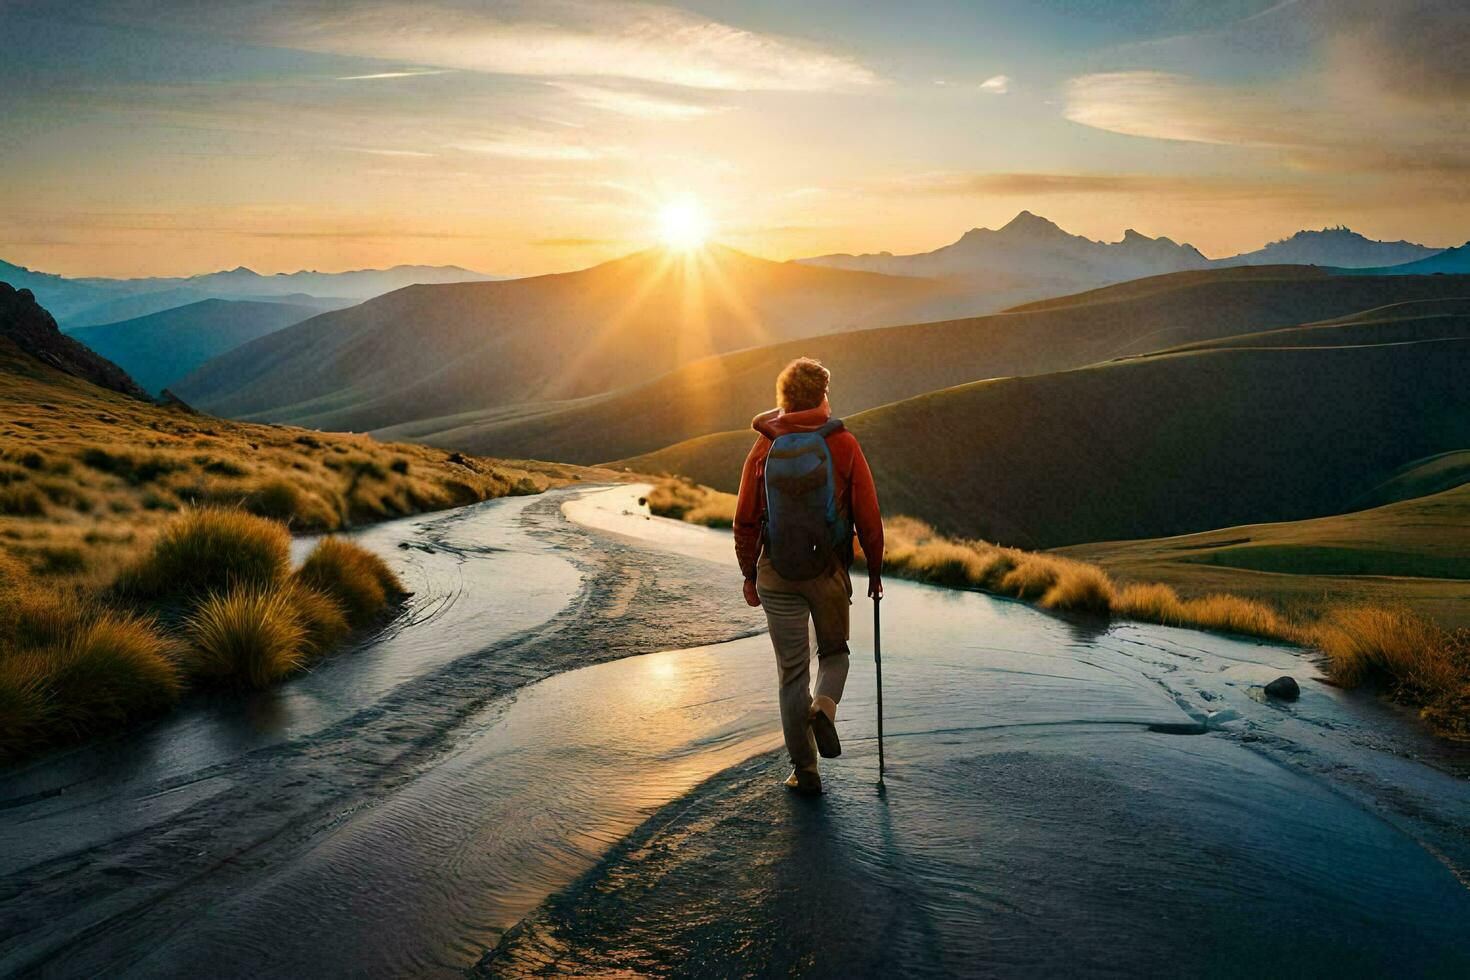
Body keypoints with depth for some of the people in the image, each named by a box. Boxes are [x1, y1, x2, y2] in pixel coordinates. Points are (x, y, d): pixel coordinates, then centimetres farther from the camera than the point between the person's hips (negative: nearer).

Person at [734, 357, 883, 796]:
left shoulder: (764, 447, 0)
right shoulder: (843, 444, -5)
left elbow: (745, 519, 2)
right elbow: (868, 515, -5)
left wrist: (749, 574, 12)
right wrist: (875, 570, 8)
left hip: (776, 572, 1)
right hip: (829, 570, -1)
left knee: (792, 671, 9)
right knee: (834, 651, 22)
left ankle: (805, 771, 13)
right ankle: (824, 707, -8)